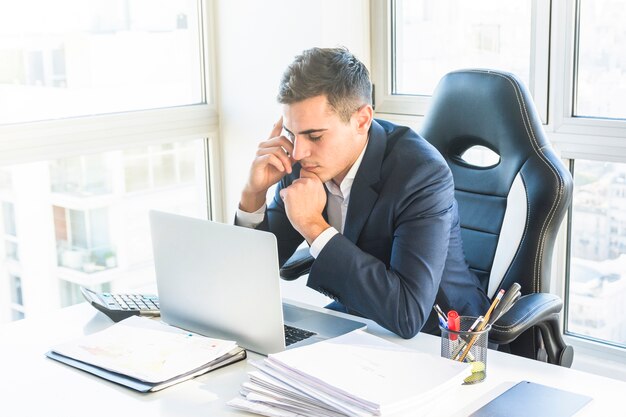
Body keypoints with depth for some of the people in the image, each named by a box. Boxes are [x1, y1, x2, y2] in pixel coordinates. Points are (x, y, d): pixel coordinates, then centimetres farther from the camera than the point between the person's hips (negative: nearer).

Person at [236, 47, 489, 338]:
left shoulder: (422, 172, -26)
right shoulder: (301, 163, -8)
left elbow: (407, 315, -35)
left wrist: (314, 225, -33)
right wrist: (254, 193, -18)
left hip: (435, 334, -5)